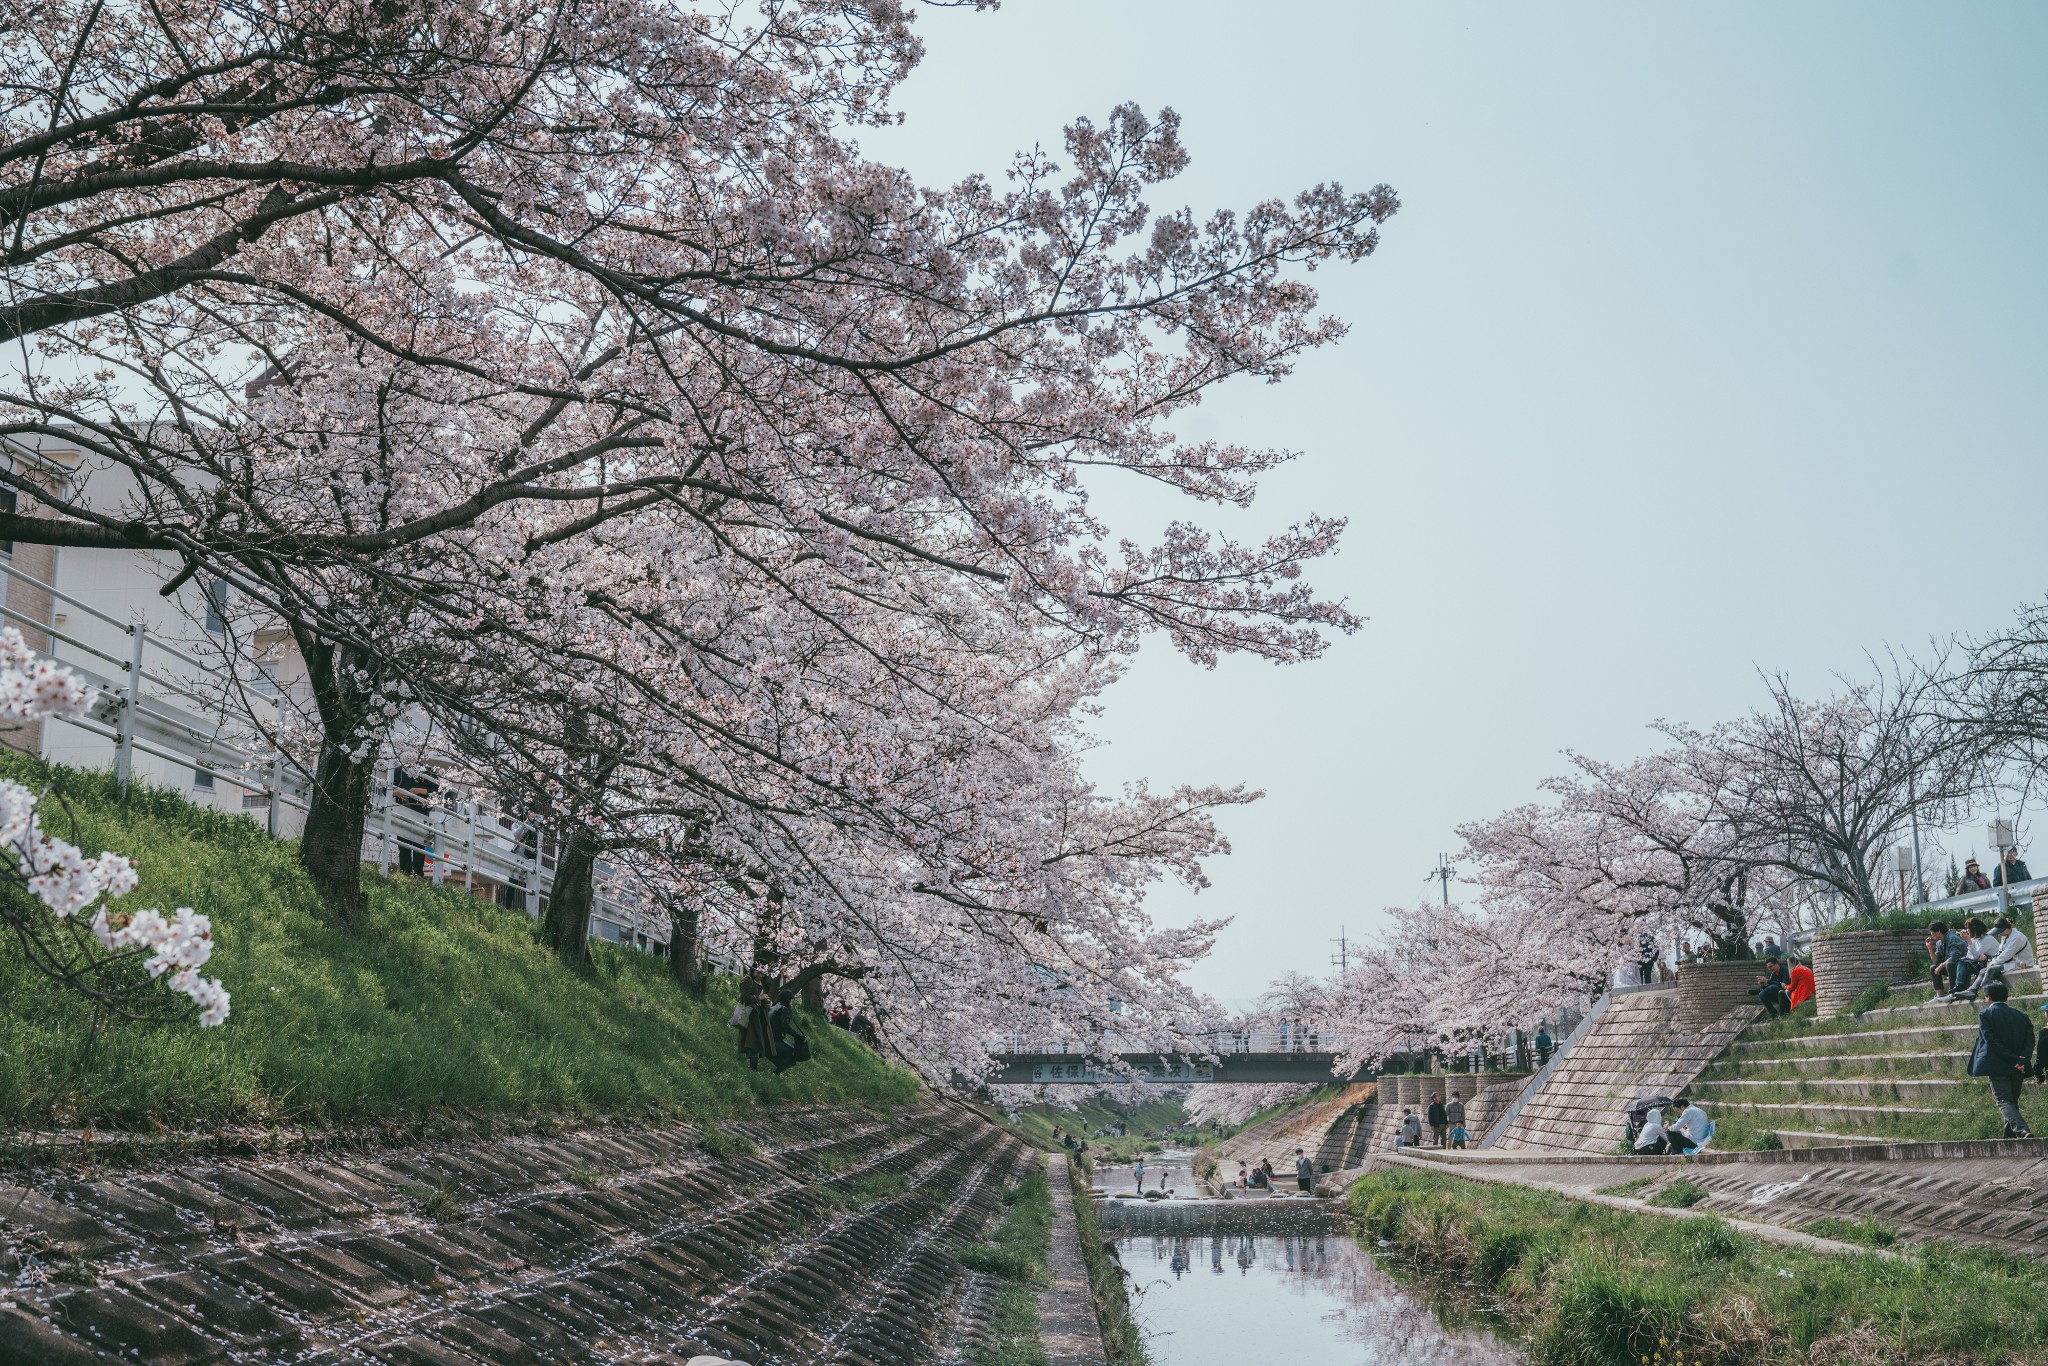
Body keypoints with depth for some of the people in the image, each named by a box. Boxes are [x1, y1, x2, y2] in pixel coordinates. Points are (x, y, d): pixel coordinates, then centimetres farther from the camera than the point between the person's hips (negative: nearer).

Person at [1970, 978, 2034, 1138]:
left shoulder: (1985, 1014, -5)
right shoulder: (2020, 1016, 10)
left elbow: (1991, 1041, -13)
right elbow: (2030, 1039, -1)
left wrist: (2013, 1060, -13)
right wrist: (2023, 1060, -12)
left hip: (1997, 1067, -5)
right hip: (2017, 1070, 5)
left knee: (2004, 1101, -9)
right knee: (2013, 1102, 15)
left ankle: (2022, 1130, -31)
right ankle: (2010, 1138, 16)